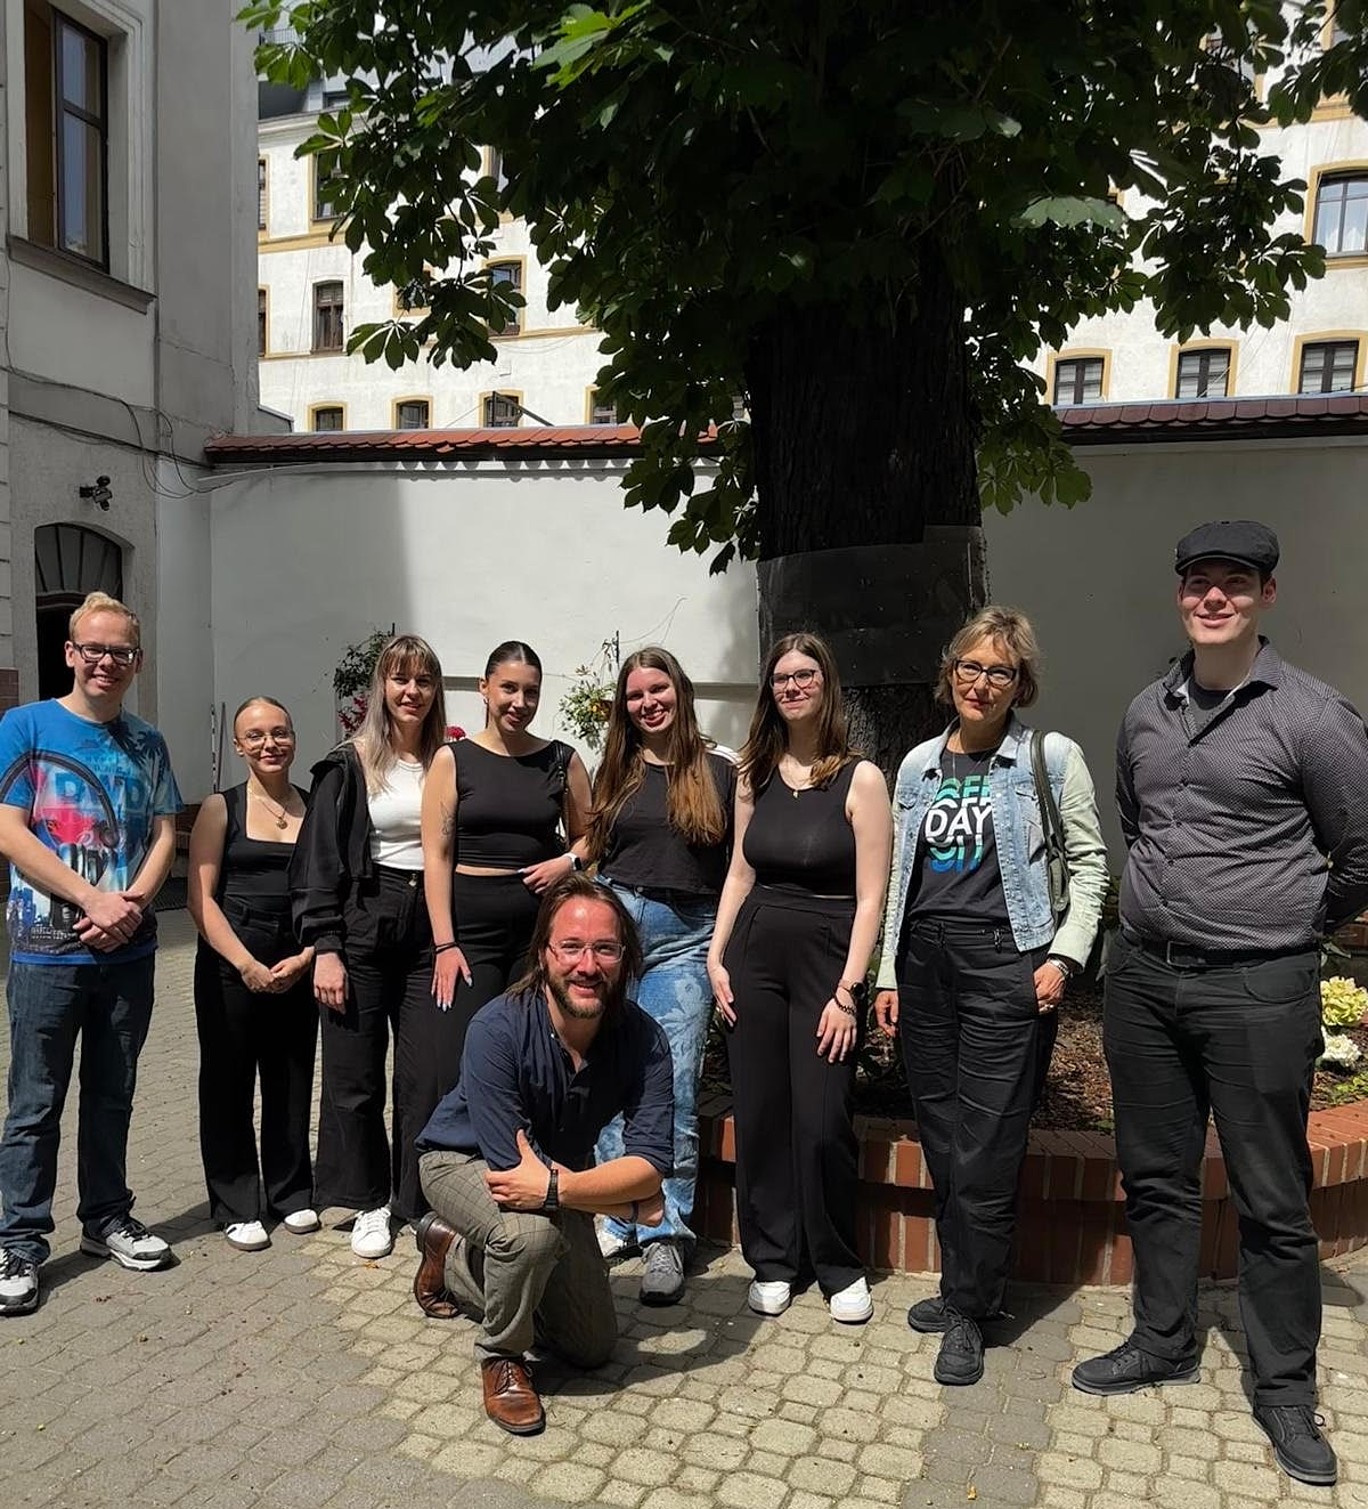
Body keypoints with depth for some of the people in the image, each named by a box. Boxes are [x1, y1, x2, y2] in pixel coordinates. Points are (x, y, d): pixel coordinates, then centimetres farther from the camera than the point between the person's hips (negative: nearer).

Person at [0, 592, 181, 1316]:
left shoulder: (147, 743, 9)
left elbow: (163, 834, 6)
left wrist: (130, 904, -12)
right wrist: (93, 900, -16)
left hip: (128, 950, 4)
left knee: (112, 1094, 14)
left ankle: (107, 1219, 28)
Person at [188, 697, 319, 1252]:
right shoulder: (221, 808, -1)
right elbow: (201, 898, -6)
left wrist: (304, 958, -7)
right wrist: (248, 965, -13)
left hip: (298, 967, 2)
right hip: (230, 964, -2)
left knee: (292, 1081, 11)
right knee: (228, 1083, 5)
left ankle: (291, 1193, 28)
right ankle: (236, 1206, 20)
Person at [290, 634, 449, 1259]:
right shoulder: (348, 766, -1)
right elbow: (318, 862, -3)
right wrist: (324, 948, -9)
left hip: (432, 926, 2)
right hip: (363, 928, -2)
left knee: (434, 1071, 1)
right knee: (355, 1073, 6)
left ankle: (422, 1201, 17)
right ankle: (369, 1202, 23)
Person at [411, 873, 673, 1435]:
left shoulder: (643, 1040, -25)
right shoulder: (499, 1028, -35)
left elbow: (651, 1163, -30)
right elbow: (509, 1170, -34)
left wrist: (559, 1189, -46)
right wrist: (628, 1201, -31)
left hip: (563, 1171, 5)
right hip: (464, 1160, -5)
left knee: (593, 1347, 13)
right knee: (531, 1229, -39)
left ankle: (455, 1254, 33)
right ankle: (502, 1356, -5)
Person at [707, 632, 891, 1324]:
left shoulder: (860, 778, -6)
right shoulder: (756, 774, 8)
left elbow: (870, 897, -8)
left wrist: (847, 990, -13)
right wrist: (716, 956, 4)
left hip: (826, 957, -4)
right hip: (755, 955, 4)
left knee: (822, 1123, -3)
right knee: (758, 1114, 7)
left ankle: (839, 1266, 20)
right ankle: (772, 1261, 25)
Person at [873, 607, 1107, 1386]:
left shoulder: (1053, 758, 0)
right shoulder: (919, 764, 12)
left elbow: (1089, 863, 1)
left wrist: (1064, 955, -9)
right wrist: (888, 973, 13)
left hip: (1007, 963, -5)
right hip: (926, 962, 5)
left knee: (986, 1152, -2)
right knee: (941, 1142, 12)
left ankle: (969, 1311, 14)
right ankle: (967, 1285, 29)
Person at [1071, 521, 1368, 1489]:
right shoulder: (1145, 714, 8)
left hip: (1257, 991, -5)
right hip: (1143, 976, 5)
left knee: (1273, 1200, 7)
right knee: (1156, 1175, 16)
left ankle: (1286, 1388, 25)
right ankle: (1165, 1344, 33)